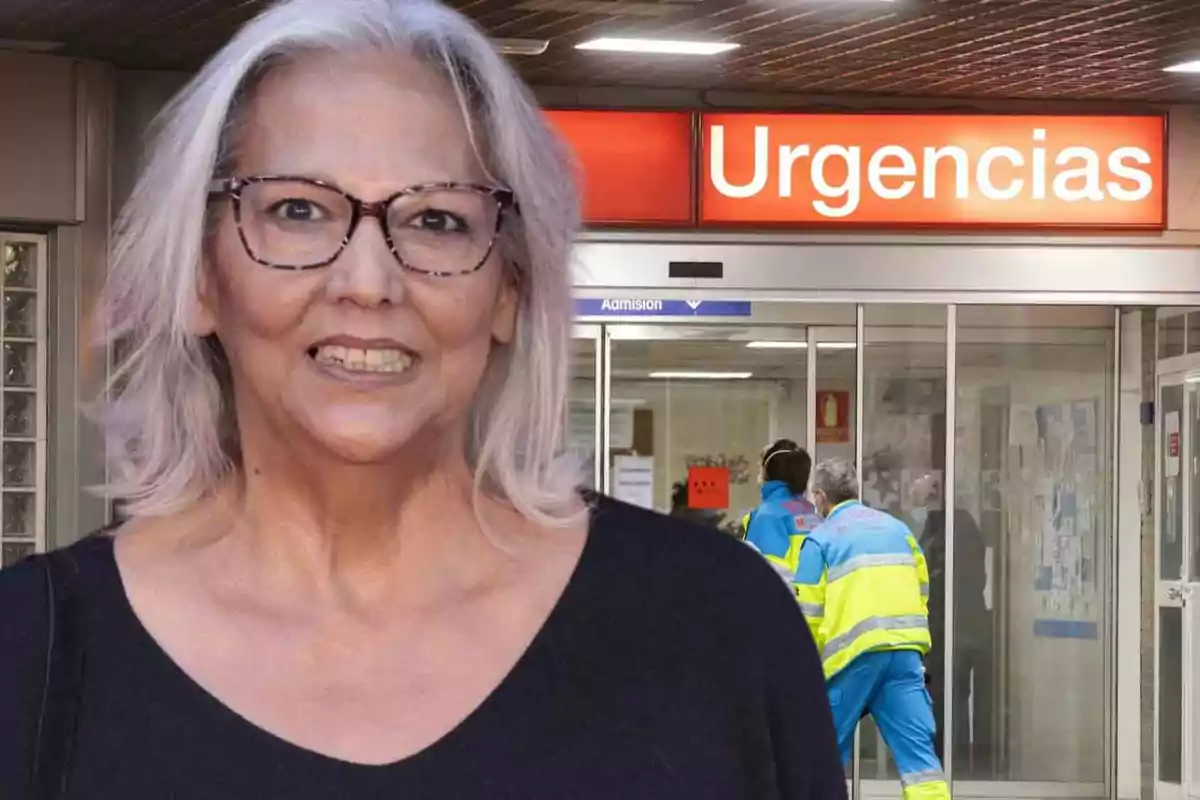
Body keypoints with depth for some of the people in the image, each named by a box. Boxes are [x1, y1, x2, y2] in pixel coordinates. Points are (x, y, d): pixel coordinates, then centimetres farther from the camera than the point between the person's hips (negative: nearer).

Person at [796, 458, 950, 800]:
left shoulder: (821, 539, 2)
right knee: (916, 746, -2)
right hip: (905, 649, 3)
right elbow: (921, 590, 19)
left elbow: (809, 614, 0)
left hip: (854, 654, -3)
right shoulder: (897, 528, 16)